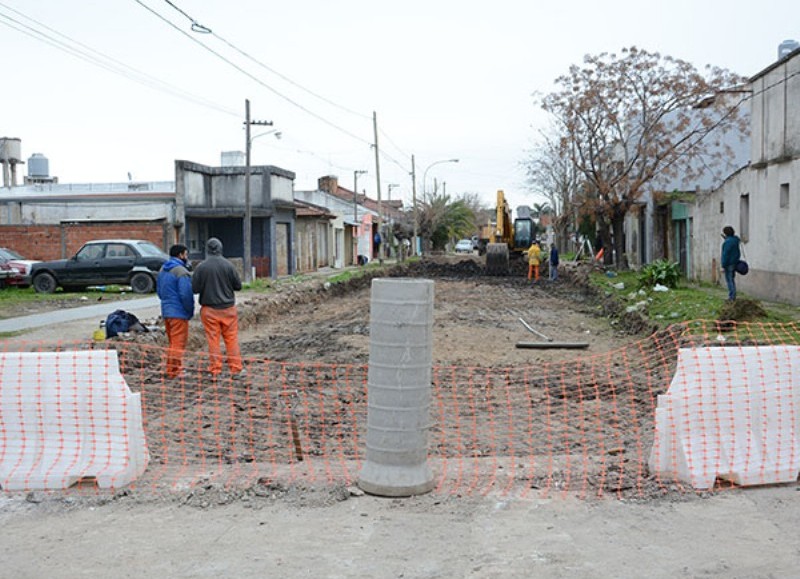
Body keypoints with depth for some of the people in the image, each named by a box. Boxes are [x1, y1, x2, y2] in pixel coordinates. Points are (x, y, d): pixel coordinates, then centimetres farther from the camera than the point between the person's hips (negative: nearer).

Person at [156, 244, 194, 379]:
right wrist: (191, 311, -8)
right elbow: (186, 294, -21)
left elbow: (159, 291, 20)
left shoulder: (163, 270, 13)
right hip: (179, 312, -9)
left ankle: (171, 369, 25)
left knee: (172, 343, 19)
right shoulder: (181, 271, -16)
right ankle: (174, 372, 0)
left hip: (166, 311, 9)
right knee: (178, 344, -2)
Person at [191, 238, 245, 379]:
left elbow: (195, 288, -7)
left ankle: (215, 370, 7)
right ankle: (236, 369, 10)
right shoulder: (228, 265, -6)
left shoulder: (201, 267, -8)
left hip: (209, 309, -1)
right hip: (228, 308, 1)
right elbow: (238, 285, 0)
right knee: (232, 339, 7)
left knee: (213, 340, 5)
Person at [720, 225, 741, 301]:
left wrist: (723, 266, -17)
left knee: (729, 280, -4)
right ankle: (733, 296, 21)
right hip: (735, 262, 9)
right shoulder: (735, 239, 7)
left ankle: (731, 297, -4)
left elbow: (726, 254, -20)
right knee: (732, 280, 16)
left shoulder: (728, 242, -20)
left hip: (729, 264, -9)